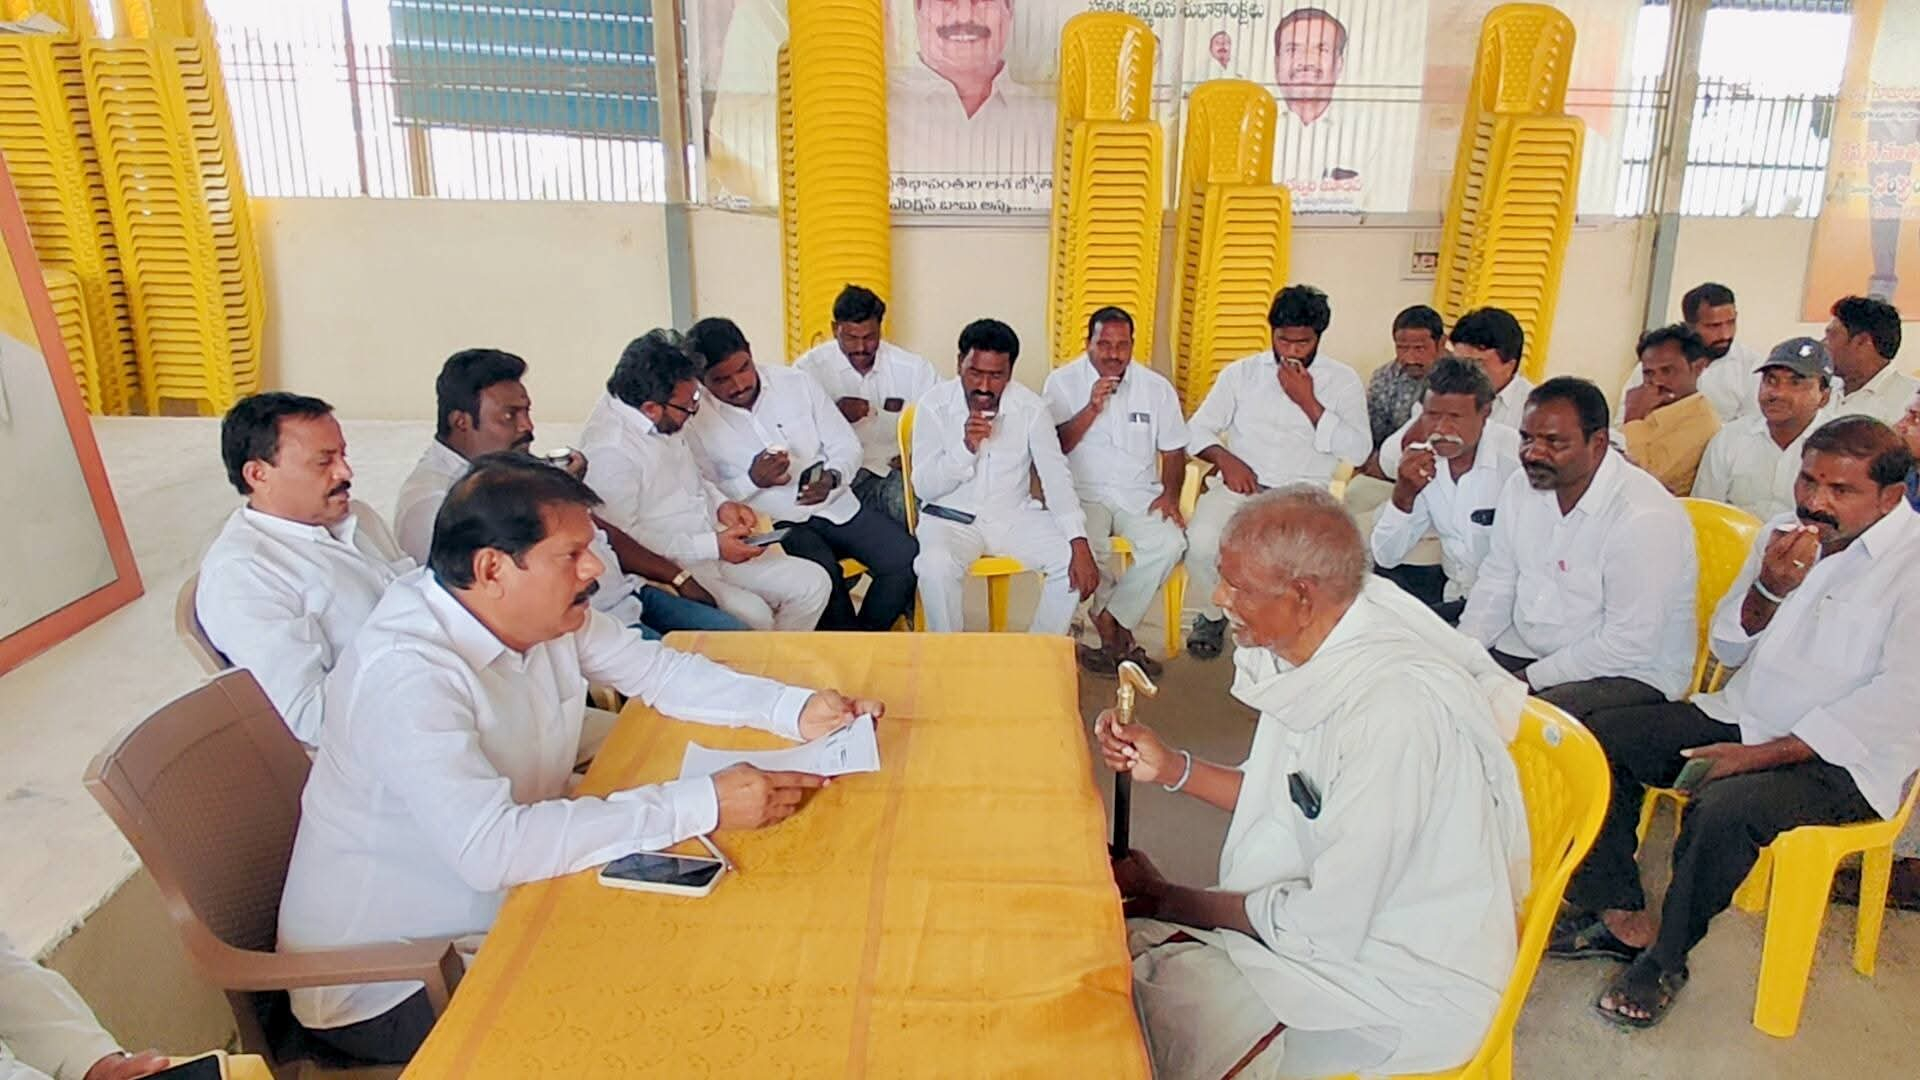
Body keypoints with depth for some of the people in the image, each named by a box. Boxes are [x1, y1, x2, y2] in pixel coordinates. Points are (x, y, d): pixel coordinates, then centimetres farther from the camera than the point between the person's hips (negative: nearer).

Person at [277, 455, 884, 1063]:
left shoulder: (543, 611, -6)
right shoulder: (407, 672, -30)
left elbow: (661, 671, 3)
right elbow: (491, 847, -38)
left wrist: (797, 709, -12)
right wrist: (704, 805, -36)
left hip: (494, 909, 7)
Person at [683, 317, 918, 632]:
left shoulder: (797, 383, 4)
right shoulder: (694, 420, -3)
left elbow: (847, 446, 6)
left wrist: (832, 478, -15)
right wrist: (752, 481, -18)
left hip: (836, 505, 4)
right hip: (773, 524, -3)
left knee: (906, 557, -16)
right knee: (823, 575, -33)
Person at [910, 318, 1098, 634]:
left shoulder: (1030, 407, -6)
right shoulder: (934, 405, -9)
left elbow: (1056, 477, -11)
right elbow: (923, 487, -10)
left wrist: (1080, 546, -24)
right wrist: (966, 447, -27)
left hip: (1014, 514, 2)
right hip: (951, 517, -2)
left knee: (1071, 559, -20)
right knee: (935, 566, -33)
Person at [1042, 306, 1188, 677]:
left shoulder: (1156, 387, 9)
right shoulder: (1063, 382, 2)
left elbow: (1173, 451, 12)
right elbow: (1055, 446, -6)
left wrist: (1170, 494, -5)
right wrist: (1092, 408, -16)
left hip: (1139, 494, 3)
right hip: (1083, 492, -2)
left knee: (1170, 543, -27)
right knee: (1086, 546, -33)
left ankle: (1109, 624, -12)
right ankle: (1120, 633, -9)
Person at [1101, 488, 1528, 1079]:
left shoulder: (1395, 712, -31)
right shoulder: (1314, 658, -4)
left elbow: (1320, 925, -25)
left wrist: (1165, 899, -12)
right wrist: (1169, 767, -1)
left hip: (1405, 980, -8)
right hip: (1326, 917, 8)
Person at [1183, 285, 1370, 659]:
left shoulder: (1342, 380, 8)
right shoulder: (1242, 372, 12)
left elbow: (1358, 452, -4)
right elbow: (1198, 429, 10)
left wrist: (1307, 401, -10)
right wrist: (1225, 459, -11)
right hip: (1240, 484, 1)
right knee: (1201, 543, -29)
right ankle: (1213, 614, 4)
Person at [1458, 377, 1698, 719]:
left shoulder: (1644, 517, -21)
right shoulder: (1522, 487, 2)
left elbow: (1630, 646, -22)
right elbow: (1496, 585, 10)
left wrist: (1529, 678, -19)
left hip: (1632, 673, -7)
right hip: (1524, 648, 7)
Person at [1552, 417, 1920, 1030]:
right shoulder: (1786, 533, 8)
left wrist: (1763, 754, -23)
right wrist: (1769, 589, -11)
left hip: (1842, 756, -7)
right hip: (1741, 719, 7)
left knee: (1724, 808, -34)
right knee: (1602, 738, -8)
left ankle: (1666, 958, -11)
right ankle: (1616, 915, -3)